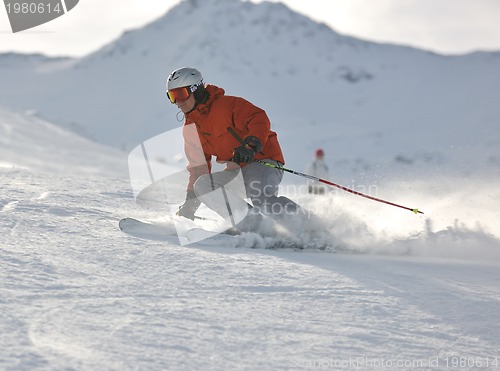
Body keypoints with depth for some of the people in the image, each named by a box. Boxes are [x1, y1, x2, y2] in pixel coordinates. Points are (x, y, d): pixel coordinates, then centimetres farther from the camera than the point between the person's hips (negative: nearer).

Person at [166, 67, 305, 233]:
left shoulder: (225, 104, -10)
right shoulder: (190, 128, 12)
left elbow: (259, 119, -22)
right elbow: (198, 166, 20)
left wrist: (250, 146, -39)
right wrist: (190, 201, 14)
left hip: (262, 161, -8)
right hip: (235, 172, 8)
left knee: (262, 201, -34)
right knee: (202, 185, -17)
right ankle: (253, 226, -18)